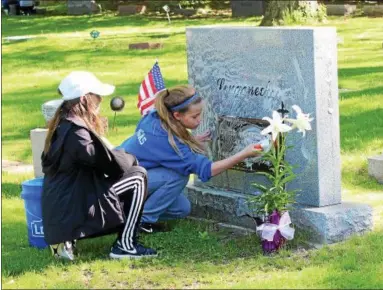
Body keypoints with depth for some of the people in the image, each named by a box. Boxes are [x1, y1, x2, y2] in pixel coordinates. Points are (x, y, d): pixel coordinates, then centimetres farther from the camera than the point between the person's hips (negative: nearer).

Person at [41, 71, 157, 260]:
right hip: (70, 208, -9)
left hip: (58, 209, 9)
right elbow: (107, 162, -16)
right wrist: (131, 159, 4)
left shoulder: (63, 124, 11)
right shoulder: (75, 131, -18)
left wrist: (123, 158, 3)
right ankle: (125, 245, -2)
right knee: (138, 176, -3)